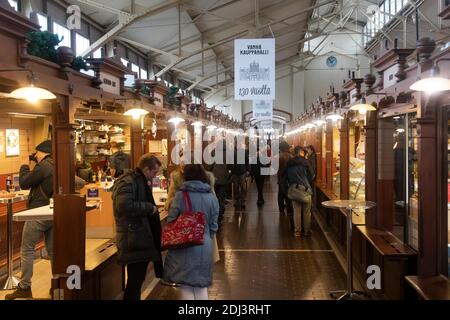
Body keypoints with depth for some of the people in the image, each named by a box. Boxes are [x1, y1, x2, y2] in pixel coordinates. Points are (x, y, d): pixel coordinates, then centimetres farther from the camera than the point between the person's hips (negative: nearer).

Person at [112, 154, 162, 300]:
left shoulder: (140, 181, 17)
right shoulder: (128, 182, -15)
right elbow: (124, 206, -30)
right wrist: (150, 207, -20)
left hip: (141, 238, 10)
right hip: (134, 240, -10)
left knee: (137, 280, 18)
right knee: (135, 281, -3)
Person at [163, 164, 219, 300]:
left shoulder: (181, 195, -10)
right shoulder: (212, 197, 0)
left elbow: (171, 221, -6)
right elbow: (213, 225, 6)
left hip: (185, 246, -3)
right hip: (204, 246, 4)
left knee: (186, 286, 6)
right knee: (201, 284, 16)